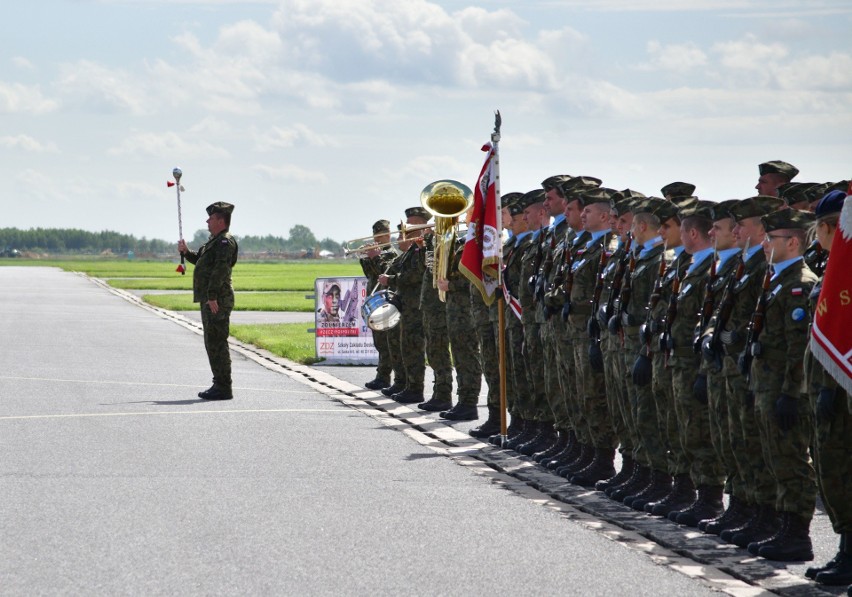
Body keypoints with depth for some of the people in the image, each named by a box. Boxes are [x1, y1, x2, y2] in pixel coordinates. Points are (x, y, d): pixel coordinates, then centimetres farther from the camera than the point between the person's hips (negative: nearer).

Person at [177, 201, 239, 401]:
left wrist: (212, 297, -28)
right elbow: (199, 260, 31)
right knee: (212, 343, 15)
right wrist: (186, 252, 14)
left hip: (217, 301, -11)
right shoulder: (215, 241, 20)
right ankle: (219, 385, 21)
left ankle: (223, 388, -9)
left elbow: (220, 270, -22)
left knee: (217, 343, -10)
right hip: (209, 300, 11)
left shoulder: (225, 242, -13)